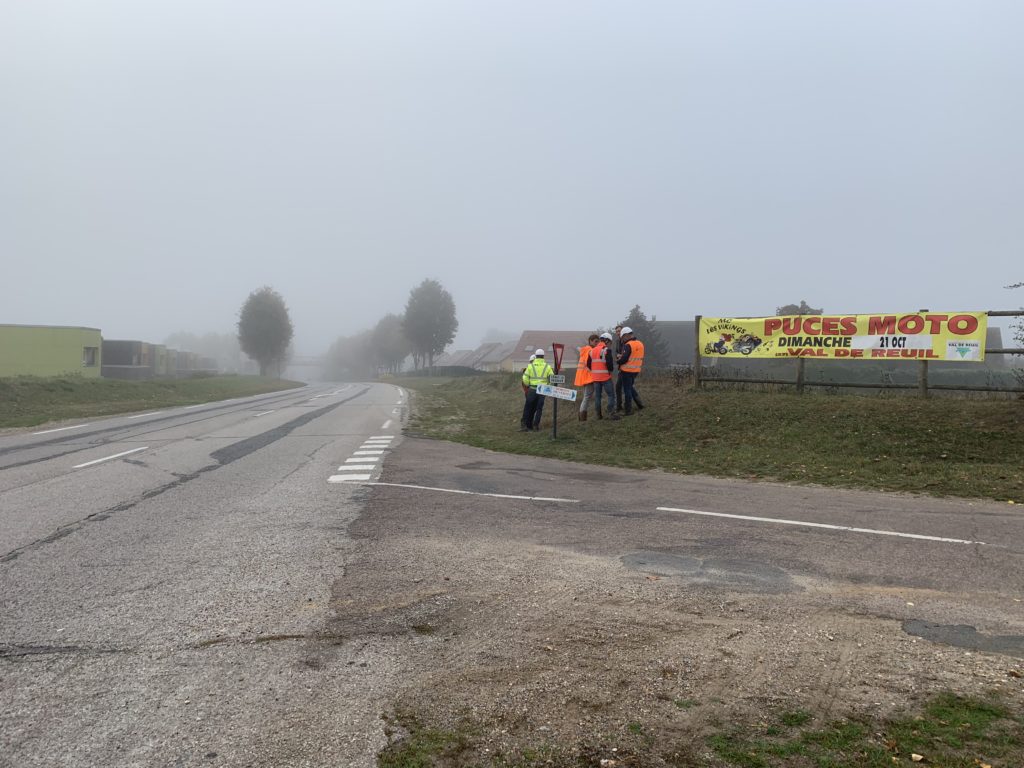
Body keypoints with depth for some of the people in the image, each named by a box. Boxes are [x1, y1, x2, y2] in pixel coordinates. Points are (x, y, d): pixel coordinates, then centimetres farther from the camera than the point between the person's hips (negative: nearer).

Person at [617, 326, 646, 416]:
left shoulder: (628, 345, -18)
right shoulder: (640, 344, 7)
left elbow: (624, 359, -22)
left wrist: (617, 361, -1)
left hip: (627, 371, -8)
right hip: (636, 370, 8)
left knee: (627, 390, 2)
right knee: (631, 387, 25)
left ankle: (628, 411, 6)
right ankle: (639, 404, 23)